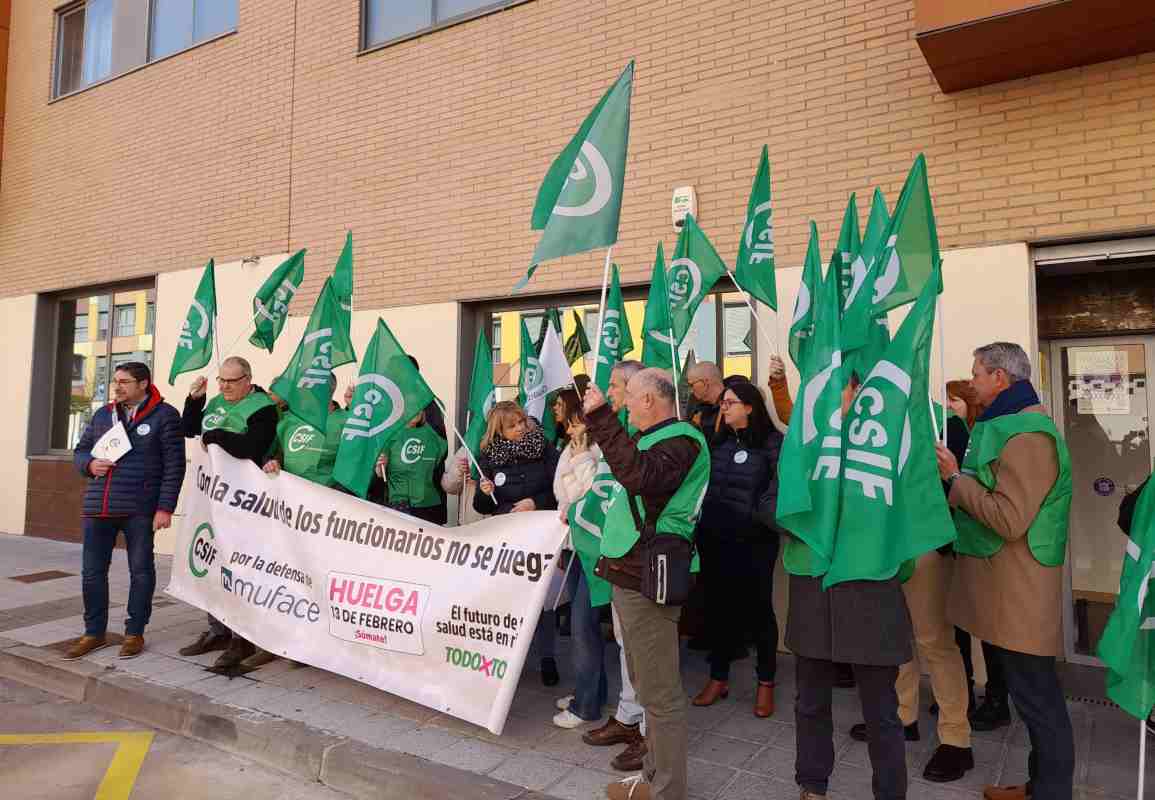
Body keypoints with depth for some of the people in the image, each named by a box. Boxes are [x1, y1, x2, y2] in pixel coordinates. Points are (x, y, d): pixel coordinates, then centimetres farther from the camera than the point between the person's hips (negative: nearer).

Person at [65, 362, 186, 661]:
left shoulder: (164, 415, -3)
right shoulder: (102, 415, 14)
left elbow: (174, 465, -7)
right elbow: (80, 451, 23)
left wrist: (165, 507, -12)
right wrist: (90, 464, -2)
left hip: (139, 509, -5)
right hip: (98, 507, 5)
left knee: (140, 571, 4)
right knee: (92, 572, 9)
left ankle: (134, 633, 18)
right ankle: (94, 633, 24)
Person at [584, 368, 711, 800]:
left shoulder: (680, 440, -15)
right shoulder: (653, 439, 17)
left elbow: (640, 476, -35)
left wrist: (601, 417, -30)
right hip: (632, 574, 11)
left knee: (660, 694, -1)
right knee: (648, 685, 20)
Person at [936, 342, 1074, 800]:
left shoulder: (1027, 436, -19)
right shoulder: (1009, 426, 15)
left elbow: (1009, 520, -25)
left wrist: (956, 478, -16)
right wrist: (960, 481, 10)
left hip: (1017, 589, -11)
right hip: (1004, 584, 11)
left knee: (1037, 698, 1)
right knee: (1033, 694, 18)